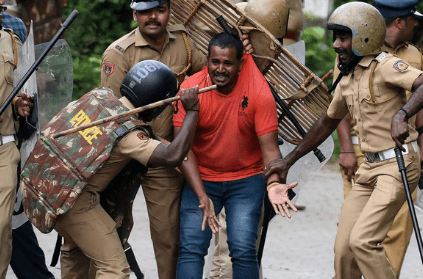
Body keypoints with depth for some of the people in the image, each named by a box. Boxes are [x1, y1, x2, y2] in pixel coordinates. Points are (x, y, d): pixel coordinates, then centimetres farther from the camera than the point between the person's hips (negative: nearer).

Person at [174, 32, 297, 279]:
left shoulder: (260, 94, -15)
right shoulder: (189, 90, -14)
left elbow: (269, 148, -14)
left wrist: (273, 184, -34)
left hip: (246, 178, -1)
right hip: (201, 177, 1)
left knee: (244, 250, -11)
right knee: (191, 247, -11)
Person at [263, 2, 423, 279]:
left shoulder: (385, 66, -12)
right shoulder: (348, 80, 14)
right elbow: (327, 123, 26)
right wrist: (288, 160, 26)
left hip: (397, 164, -8)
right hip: (369, 167, 8)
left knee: (363, 240, -18)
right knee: (344, 246, 5)